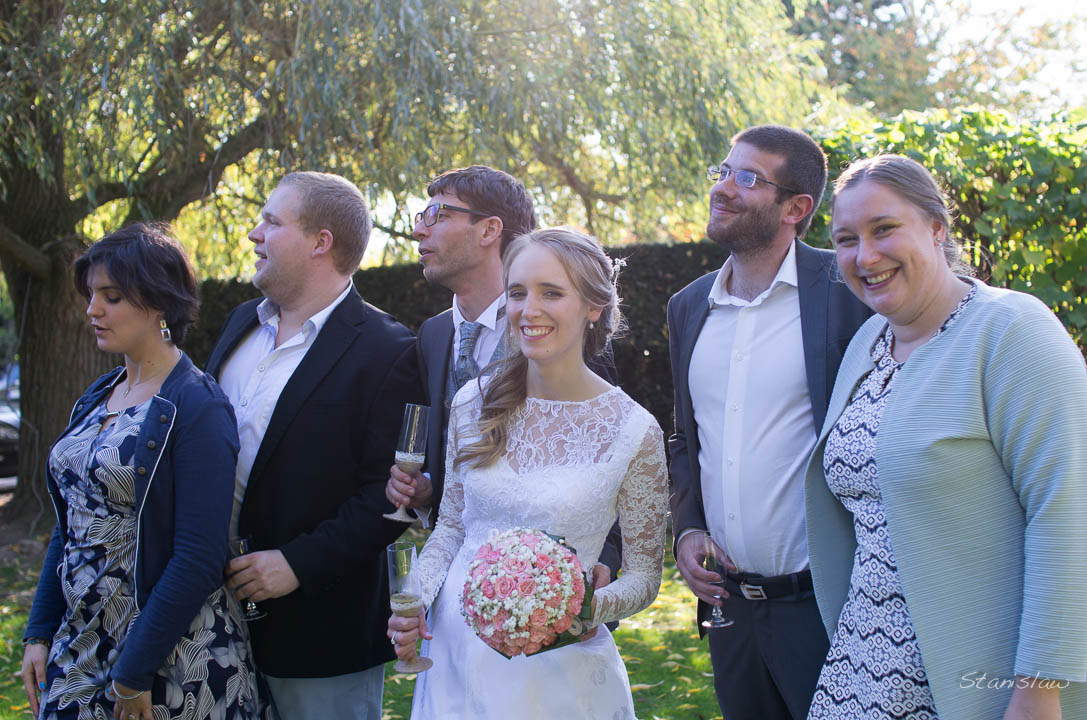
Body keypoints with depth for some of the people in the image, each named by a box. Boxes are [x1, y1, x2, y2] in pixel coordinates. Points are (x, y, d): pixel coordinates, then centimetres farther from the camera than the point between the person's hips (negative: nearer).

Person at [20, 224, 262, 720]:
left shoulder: (197, 408, -14)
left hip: (171, 656, -7)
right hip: (80, 644, 7)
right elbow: (69, 528, 14)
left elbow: (198, 560, -18)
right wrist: (40, 633, 8)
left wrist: (134, 672, -18)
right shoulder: (97, 399, 10)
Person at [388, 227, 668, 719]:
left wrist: (590, 609, -24)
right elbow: (451, 525, 10)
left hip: (556, 673, -3)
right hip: (454, 651, 3)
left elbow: (643, 576, -4)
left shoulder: (634, 432, -12)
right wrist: (415, 601, -6)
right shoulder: (472, 403, -1)